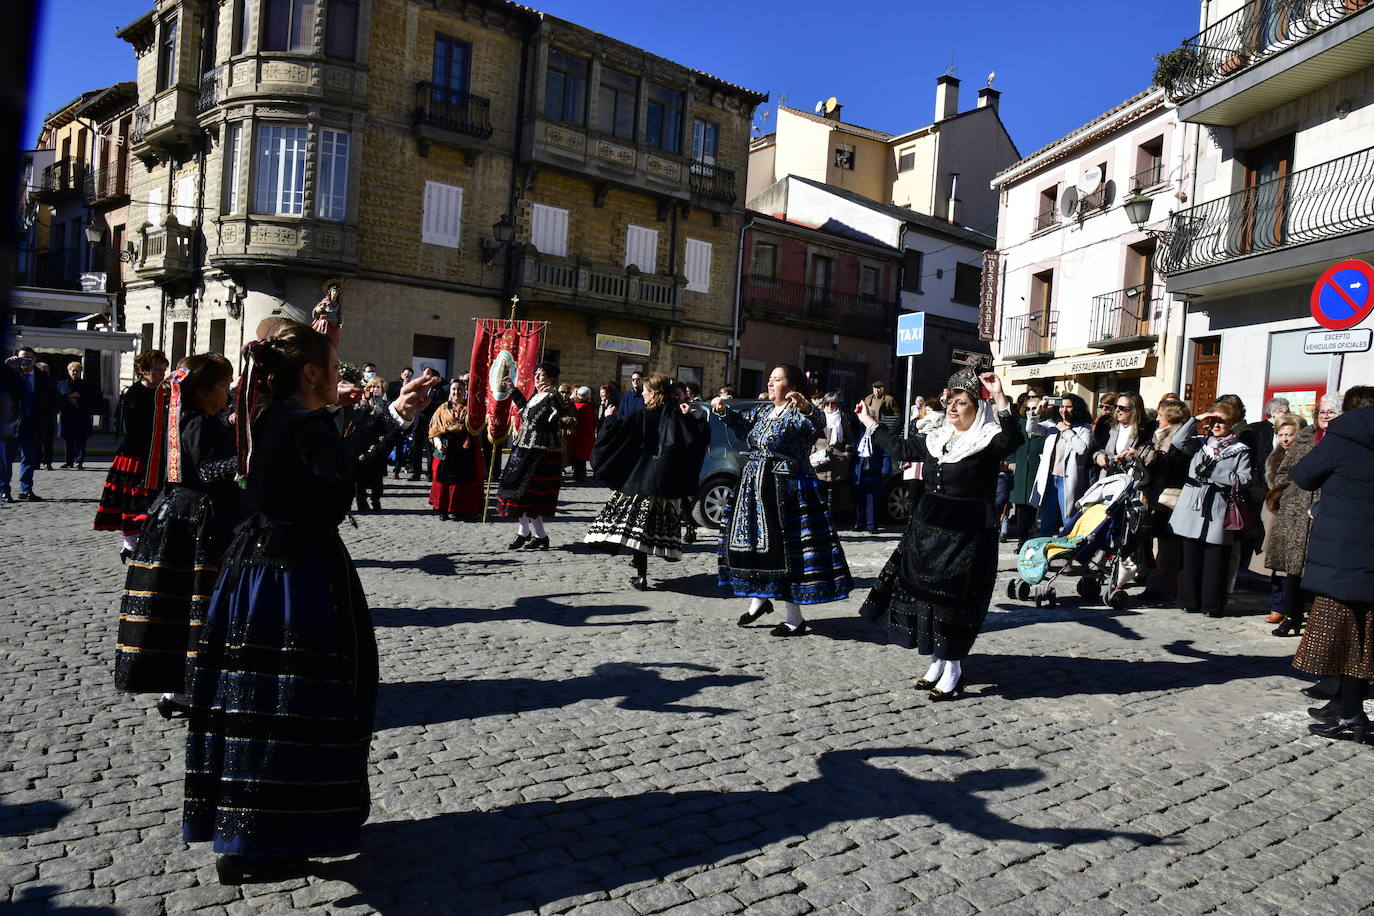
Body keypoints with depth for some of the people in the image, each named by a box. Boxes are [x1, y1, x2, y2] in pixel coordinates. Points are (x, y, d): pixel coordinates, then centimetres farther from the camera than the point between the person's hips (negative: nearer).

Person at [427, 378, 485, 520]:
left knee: (461, 480, 1)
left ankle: (457, 509, 10)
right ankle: (444, 509, 11)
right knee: (444, 479, 2)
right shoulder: (443, 409, 11)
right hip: (445, 450, 1)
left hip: (465, 450, -1)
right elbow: (434, 429, 7)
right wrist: (438, 442, -9)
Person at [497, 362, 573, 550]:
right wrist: (511, 389, 39)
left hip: (542, 454, -9)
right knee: (518, 490, 13)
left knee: (527, 493, -8)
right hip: (524, 450, 10)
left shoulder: (552, 398, -14)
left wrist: (554, 394, -46)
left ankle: (541, 537, 3)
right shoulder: (535, 397, 13)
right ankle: (524, 531, 27)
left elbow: (566, 413, -32)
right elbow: (525, 407, 35)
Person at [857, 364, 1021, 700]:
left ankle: (952, 669, 11)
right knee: (925, 593, 11)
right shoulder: (937, 439, 11)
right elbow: (902, 448, 23)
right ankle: (938, 662, 24)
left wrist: (1000, 398, -40)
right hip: (928, 528, 7)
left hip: (967, 534, -7)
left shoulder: (988, 441, -9)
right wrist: (870, 423, 30)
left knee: (953, 600, -2)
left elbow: (1013, 438, -30)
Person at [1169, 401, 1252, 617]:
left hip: (1218, 511, -3)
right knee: (1189, 557, 5)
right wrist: (1196, 420, -3)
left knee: (1215, 560, -1)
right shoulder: (1200, 442, 14)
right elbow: (1178, 441, -3)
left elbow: (1244, 478, -3)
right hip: (1192, 507, 3)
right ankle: (1190, 601, 13)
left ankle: (1213, 605, 8)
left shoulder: (1240, 450, 6)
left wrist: (1214, 475, -11)